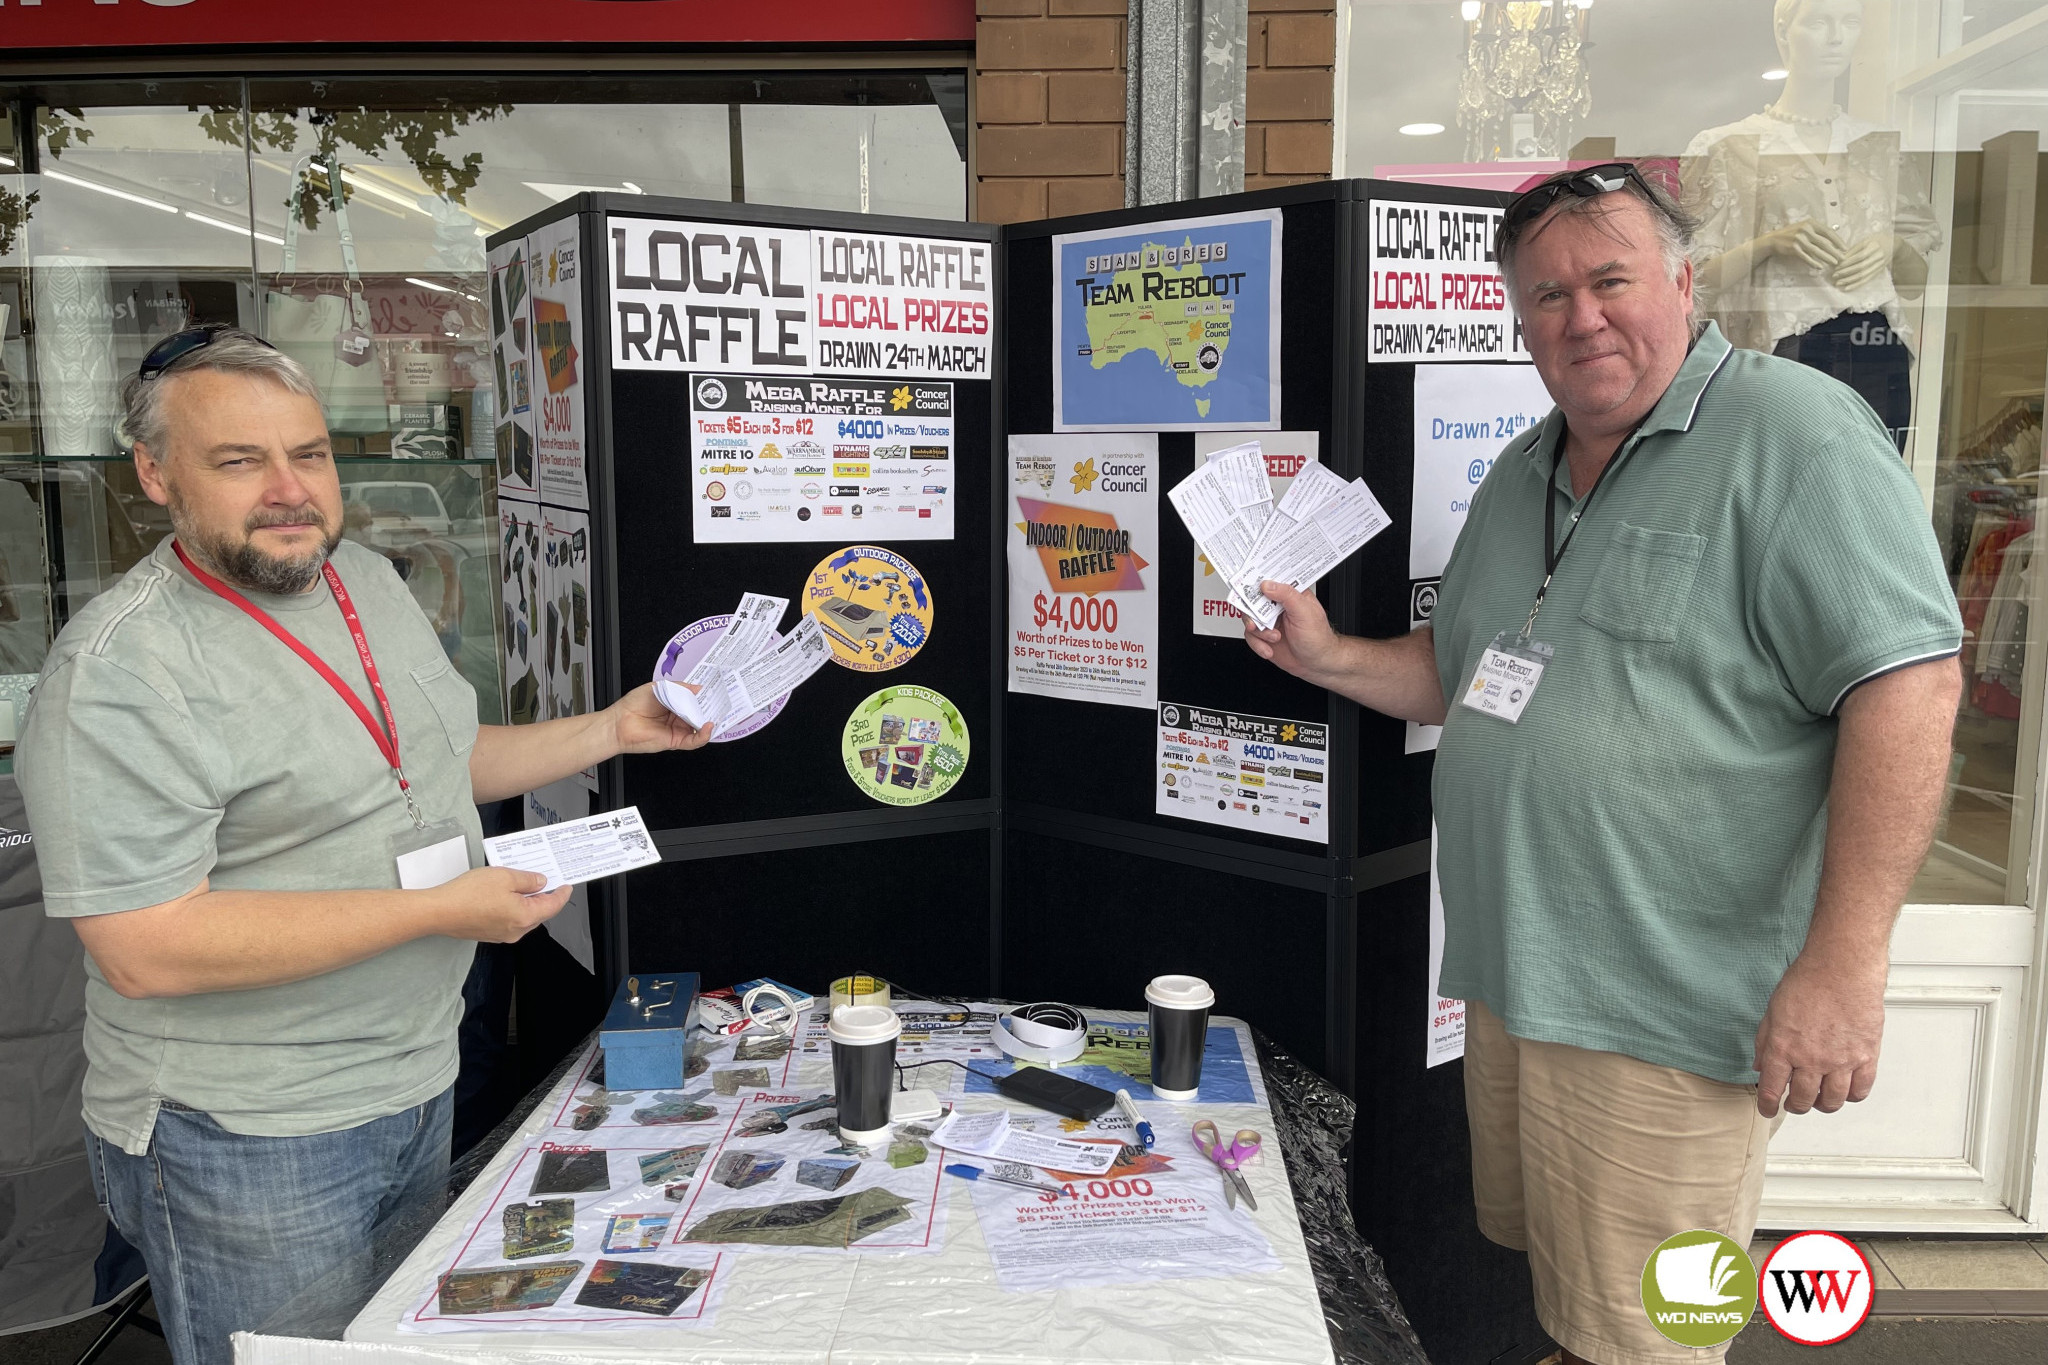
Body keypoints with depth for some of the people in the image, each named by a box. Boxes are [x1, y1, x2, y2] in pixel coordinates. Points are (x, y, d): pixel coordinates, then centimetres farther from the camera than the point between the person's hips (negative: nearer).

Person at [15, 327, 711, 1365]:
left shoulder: (370, 581, 5)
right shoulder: (122, 667, -22)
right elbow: (143, 950, -27)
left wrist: (613, 730, 8)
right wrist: (440, 909, -27)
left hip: (417, 1081, 8)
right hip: (247, 1135, -8)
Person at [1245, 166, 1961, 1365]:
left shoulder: (1795, 436, -13)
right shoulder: (1523, 476, 13)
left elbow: (1907, 682, -20)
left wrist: (1844, 962, -24)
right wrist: (1329, 657, 5)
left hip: (1663, 1016, -7)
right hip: (1511, 978, 8)